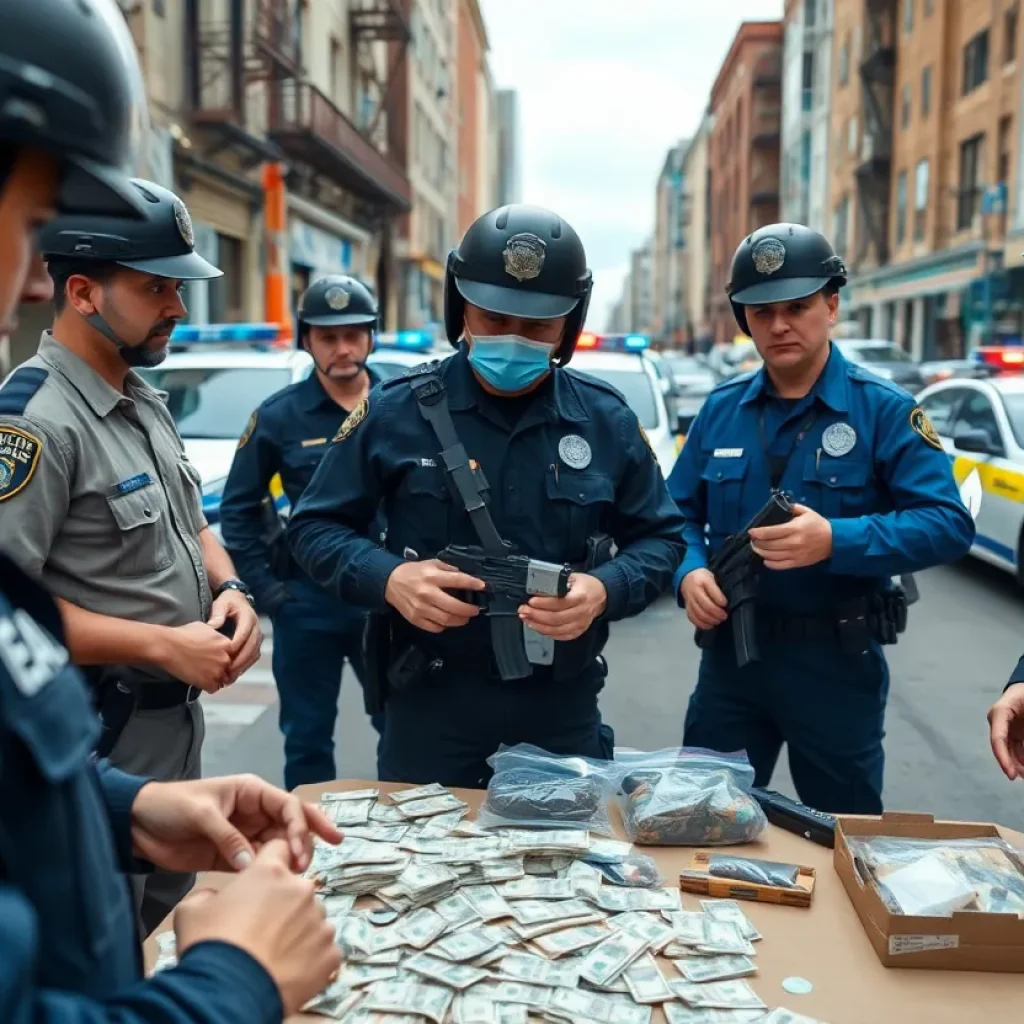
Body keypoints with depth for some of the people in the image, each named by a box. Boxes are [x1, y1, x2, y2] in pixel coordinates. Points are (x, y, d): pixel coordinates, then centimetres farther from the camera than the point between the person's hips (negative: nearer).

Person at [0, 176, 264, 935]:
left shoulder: (146, 403, 8)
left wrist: (229, 589, -2)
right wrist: (162, 645, -24)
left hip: (176, 719, 9)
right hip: (93, 741, -9)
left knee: (170, 937, 24)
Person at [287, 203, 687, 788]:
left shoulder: (606, 420, 0)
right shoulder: (397, 412, -5)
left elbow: (660, 538, 7)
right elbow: (316, 527, 1)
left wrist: (604, 590, -15)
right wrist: (389, 577, -19)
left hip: (564, 712, 2)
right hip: (428, 708, -1)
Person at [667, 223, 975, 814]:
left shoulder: (884, 410, -9)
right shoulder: (721, 409, 3)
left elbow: (949, 525, -17)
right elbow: (679, 514, 7)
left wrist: (835, 541, -30)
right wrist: (690, 572, -14)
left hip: (837, 661, -3)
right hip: (731, 651, 3)